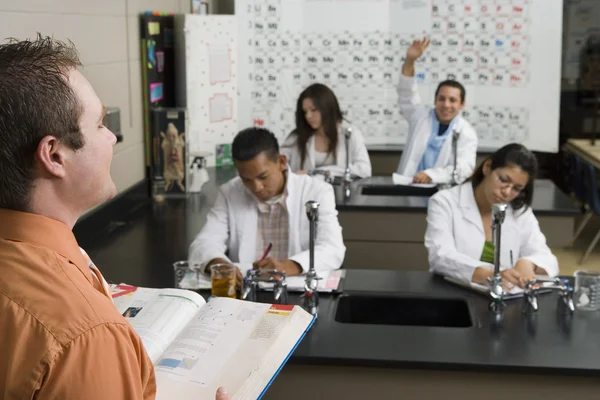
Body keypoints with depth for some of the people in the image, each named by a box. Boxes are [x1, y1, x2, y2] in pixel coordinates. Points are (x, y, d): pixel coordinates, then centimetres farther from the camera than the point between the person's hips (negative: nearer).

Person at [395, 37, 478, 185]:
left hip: (444, 190, -1)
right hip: (408, 185, 1)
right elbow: (407, 94, 0)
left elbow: (464, 167, -11)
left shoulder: (467, 133, 3)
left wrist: (431, 175, -28)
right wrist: (410, 60, -16)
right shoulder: (421, 116, 12)